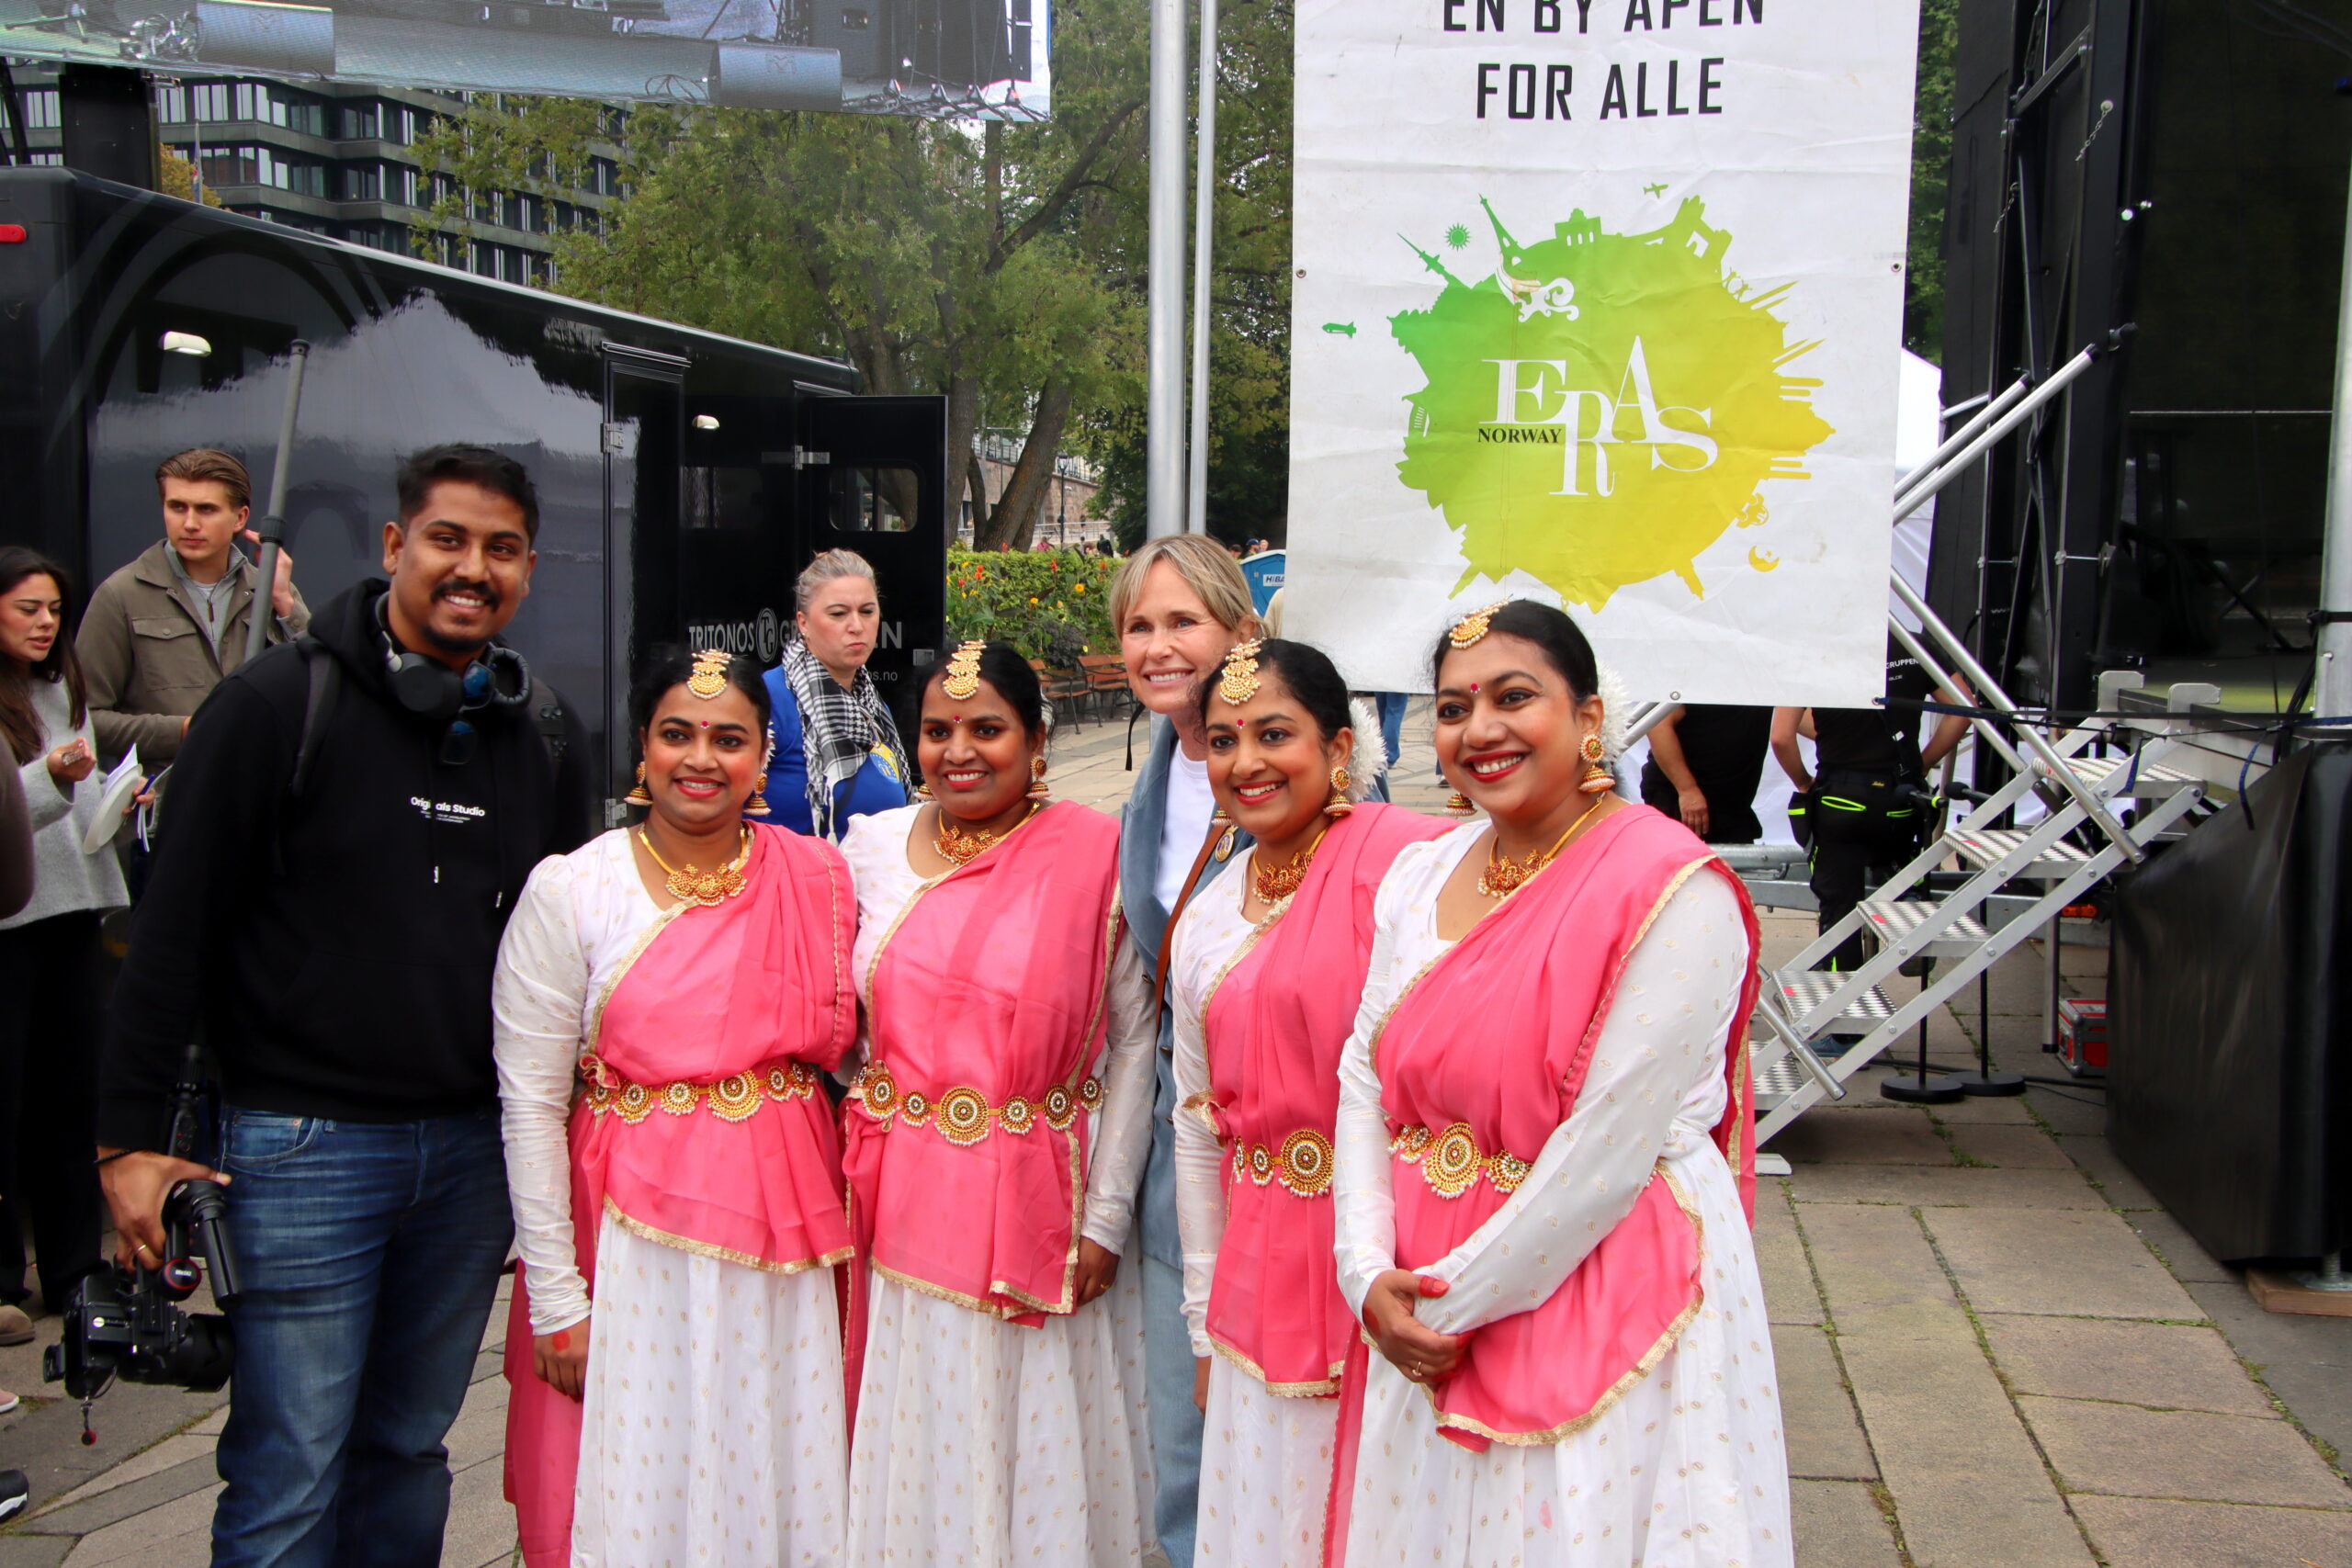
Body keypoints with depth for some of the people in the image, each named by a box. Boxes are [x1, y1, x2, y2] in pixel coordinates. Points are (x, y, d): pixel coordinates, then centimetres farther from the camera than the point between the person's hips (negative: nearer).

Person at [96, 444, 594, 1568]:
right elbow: (174, 929, -6)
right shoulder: (277, 704, -6)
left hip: (474, 1146, 5)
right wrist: (130, 1134, -9)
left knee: (412, 1446, 14)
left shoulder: (546, 733, 8)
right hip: (304, 1145, -4)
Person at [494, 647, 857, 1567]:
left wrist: (838, 1233, 4)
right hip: (635, 1242, -2)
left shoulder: (818, 877, 2)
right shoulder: (569, 892, -7)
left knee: (778, 1490, 12)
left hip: (785, 1246, 3)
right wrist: (556, 1299, -8)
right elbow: (530, 1106, -6)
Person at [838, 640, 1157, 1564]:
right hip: (901, 1207, 3)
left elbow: (1133, 1039, -5)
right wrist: (855, 1173, 5)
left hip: (1036, 1207, -3)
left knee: (1035, 1450, 10)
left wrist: (1106, 1216, -8)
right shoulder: (871, 848, 3)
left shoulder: (1092, 855, -7)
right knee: (914, 1453, 14)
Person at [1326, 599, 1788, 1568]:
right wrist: (1371, 1277, -8)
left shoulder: (1674, 890, -17)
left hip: (1605, 1327, -6)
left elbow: (1607, 1154, -19)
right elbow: (1364, 1083, 4)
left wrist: (1458, 1302, -14)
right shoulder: (1419, 875, 5)